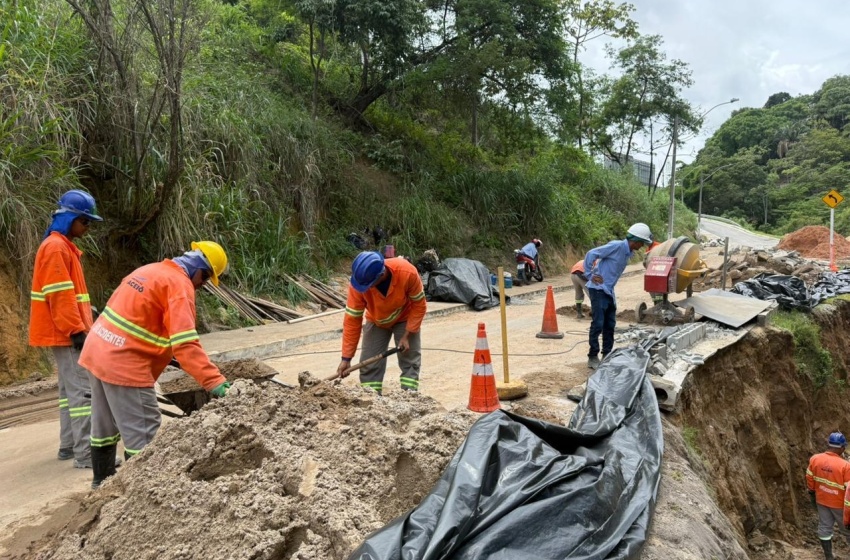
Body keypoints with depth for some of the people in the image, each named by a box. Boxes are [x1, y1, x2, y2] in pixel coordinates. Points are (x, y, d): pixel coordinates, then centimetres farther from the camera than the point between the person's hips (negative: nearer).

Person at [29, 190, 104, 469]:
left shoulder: (64, 246, 17)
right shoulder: (55, 247, -14)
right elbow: (60, 296, -21)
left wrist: (81, 326, 20)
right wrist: (76, 330, -21)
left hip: (67, 332, 11)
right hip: (66, 333, -11)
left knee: (69, 389, 14)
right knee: (82, 390, -11)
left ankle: (68, 446, 22)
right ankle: (86, 454, -11)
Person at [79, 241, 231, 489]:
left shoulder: (150, 270, 13)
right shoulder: (179, 284, -16)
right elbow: (186, 343, -27)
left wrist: (163, 352, 22)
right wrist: (216, 382, -31)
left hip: (97, 352, 10)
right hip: (124, 364, -10)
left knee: (105, 425, 23)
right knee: (143, 433, -2)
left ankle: (102, 482, 38)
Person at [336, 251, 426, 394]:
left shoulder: (407, 273, -38)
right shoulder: (358, 283, -33)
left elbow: (419, 305, -21)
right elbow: (352, 320, -24)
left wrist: (407, 335, -22)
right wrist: (346, 358, -23)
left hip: (405, 319, -1)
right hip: (376, 322, 1)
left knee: (410, 362, -3)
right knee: (369, 365, -1)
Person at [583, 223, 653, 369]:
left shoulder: (628, 252, 11)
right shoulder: (617, 245, -16)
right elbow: (591, 254, -16)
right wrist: (590, 275, -13)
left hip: (609, 291, 9)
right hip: (598, 290, -9)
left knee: (610, 325, 12)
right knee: (598, 324, -6)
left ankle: (607, 356, 22)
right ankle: (592, 357, 2)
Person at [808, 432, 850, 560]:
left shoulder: (814, 459, -12)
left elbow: (809, 479, 2)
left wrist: (812, 494, 18)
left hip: (821, 500, 4)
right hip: (839, 503, -4)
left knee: (824, 527, 16)